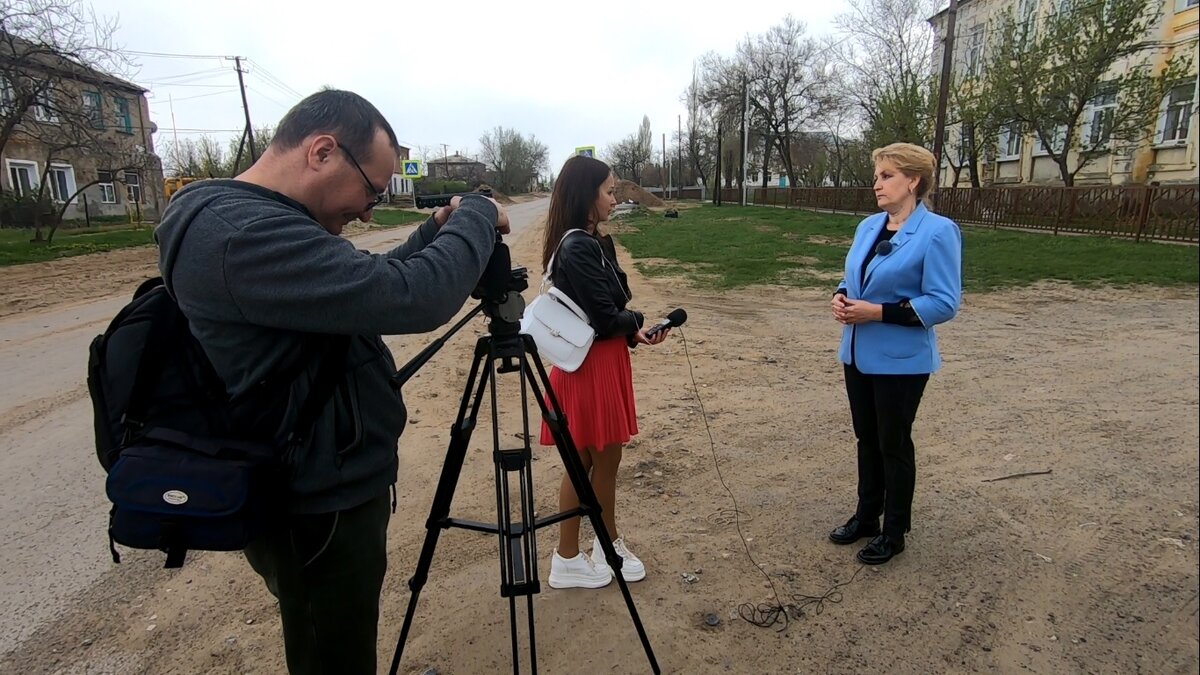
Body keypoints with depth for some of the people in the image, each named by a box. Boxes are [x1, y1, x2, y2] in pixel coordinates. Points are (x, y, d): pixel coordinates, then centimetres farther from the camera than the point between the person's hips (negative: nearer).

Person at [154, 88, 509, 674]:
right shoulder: (242, 235, -27)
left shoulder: (244, 221, 6)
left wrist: (438, 231, 4)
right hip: (319, 512, -10)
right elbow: (416, 299, -33)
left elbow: (366, 286, 15)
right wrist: (478, 215, -16)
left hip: (320, 491, 10)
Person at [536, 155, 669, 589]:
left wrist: (632, 329, -5)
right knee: (600, 460, 5)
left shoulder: (591, 242, 10)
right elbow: (605, 317, -21)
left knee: (593, 460, 18)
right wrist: (638, 324, -2)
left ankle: (608, 545, 35)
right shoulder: (578, 248, -20)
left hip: (602, 360, 9)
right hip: (590, 365, -9)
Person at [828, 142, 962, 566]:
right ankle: (866, 516, 36)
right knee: (867, 438, 18)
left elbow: (944, 304, -18)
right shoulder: (869, 226, 8)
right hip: (858, 353, 7)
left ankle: (894, 533, 26)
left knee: (893, 444, 7)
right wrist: (841, 297, -4)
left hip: (900, 360, -7)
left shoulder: (937, 232, -15)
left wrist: (879, 312, -23)